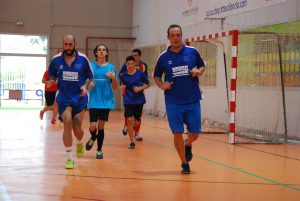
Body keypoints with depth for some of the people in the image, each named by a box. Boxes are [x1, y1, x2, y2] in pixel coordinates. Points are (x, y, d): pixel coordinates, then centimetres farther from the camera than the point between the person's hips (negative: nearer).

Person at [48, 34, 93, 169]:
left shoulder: (83, 59, -5)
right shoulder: (56, 59, -3)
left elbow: (89, 76, 4)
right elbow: (52, 75, 11)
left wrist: (85, 86, -14)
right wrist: (51, 81, -11)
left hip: (79, 97, 0)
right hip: (63, 97, 0)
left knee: (77, 129, 2)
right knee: (67, 124, -15)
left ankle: (79, 143, 41)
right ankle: (69, 158, -3)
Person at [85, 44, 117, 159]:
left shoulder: (110, 67, 3)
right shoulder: (91, 66, 2)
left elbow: (114, 88, 4)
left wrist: (113, 78, -15)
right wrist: (89, 85, -13)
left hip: (106, 101, 0)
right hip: (94, 101, 0)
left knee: (101, 126, 3)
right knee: (93, 127, -7)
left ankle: (99, 150, 18)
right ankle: (93, 138, 28)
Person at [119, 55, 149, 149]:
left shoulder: (140, 73, -7)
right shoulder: (123, 75, -1)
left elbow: (147, 84, 1)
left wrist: (140, 88, -15)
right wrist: (122, 87, -5)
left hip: (139, 100, 0)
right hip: (128, 100, 0)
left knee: (136, 122, 8)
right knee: (129, 120, -12)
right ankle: (132, 142, -2)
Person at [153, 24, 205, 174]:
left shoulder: (192, 52, 0)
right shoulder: (163, 57, 1)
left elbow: (202, 66, 14)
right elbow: (156, 76, 12)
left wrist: (198, 71, -8)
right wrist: (161, 85, -8)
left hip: (192, 101, 1)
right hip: (173, 103, -1)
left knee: (195, 133, 4)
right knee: (178, 133, -2)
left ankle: (188, 145, 40)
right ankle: (184, 163, 14)